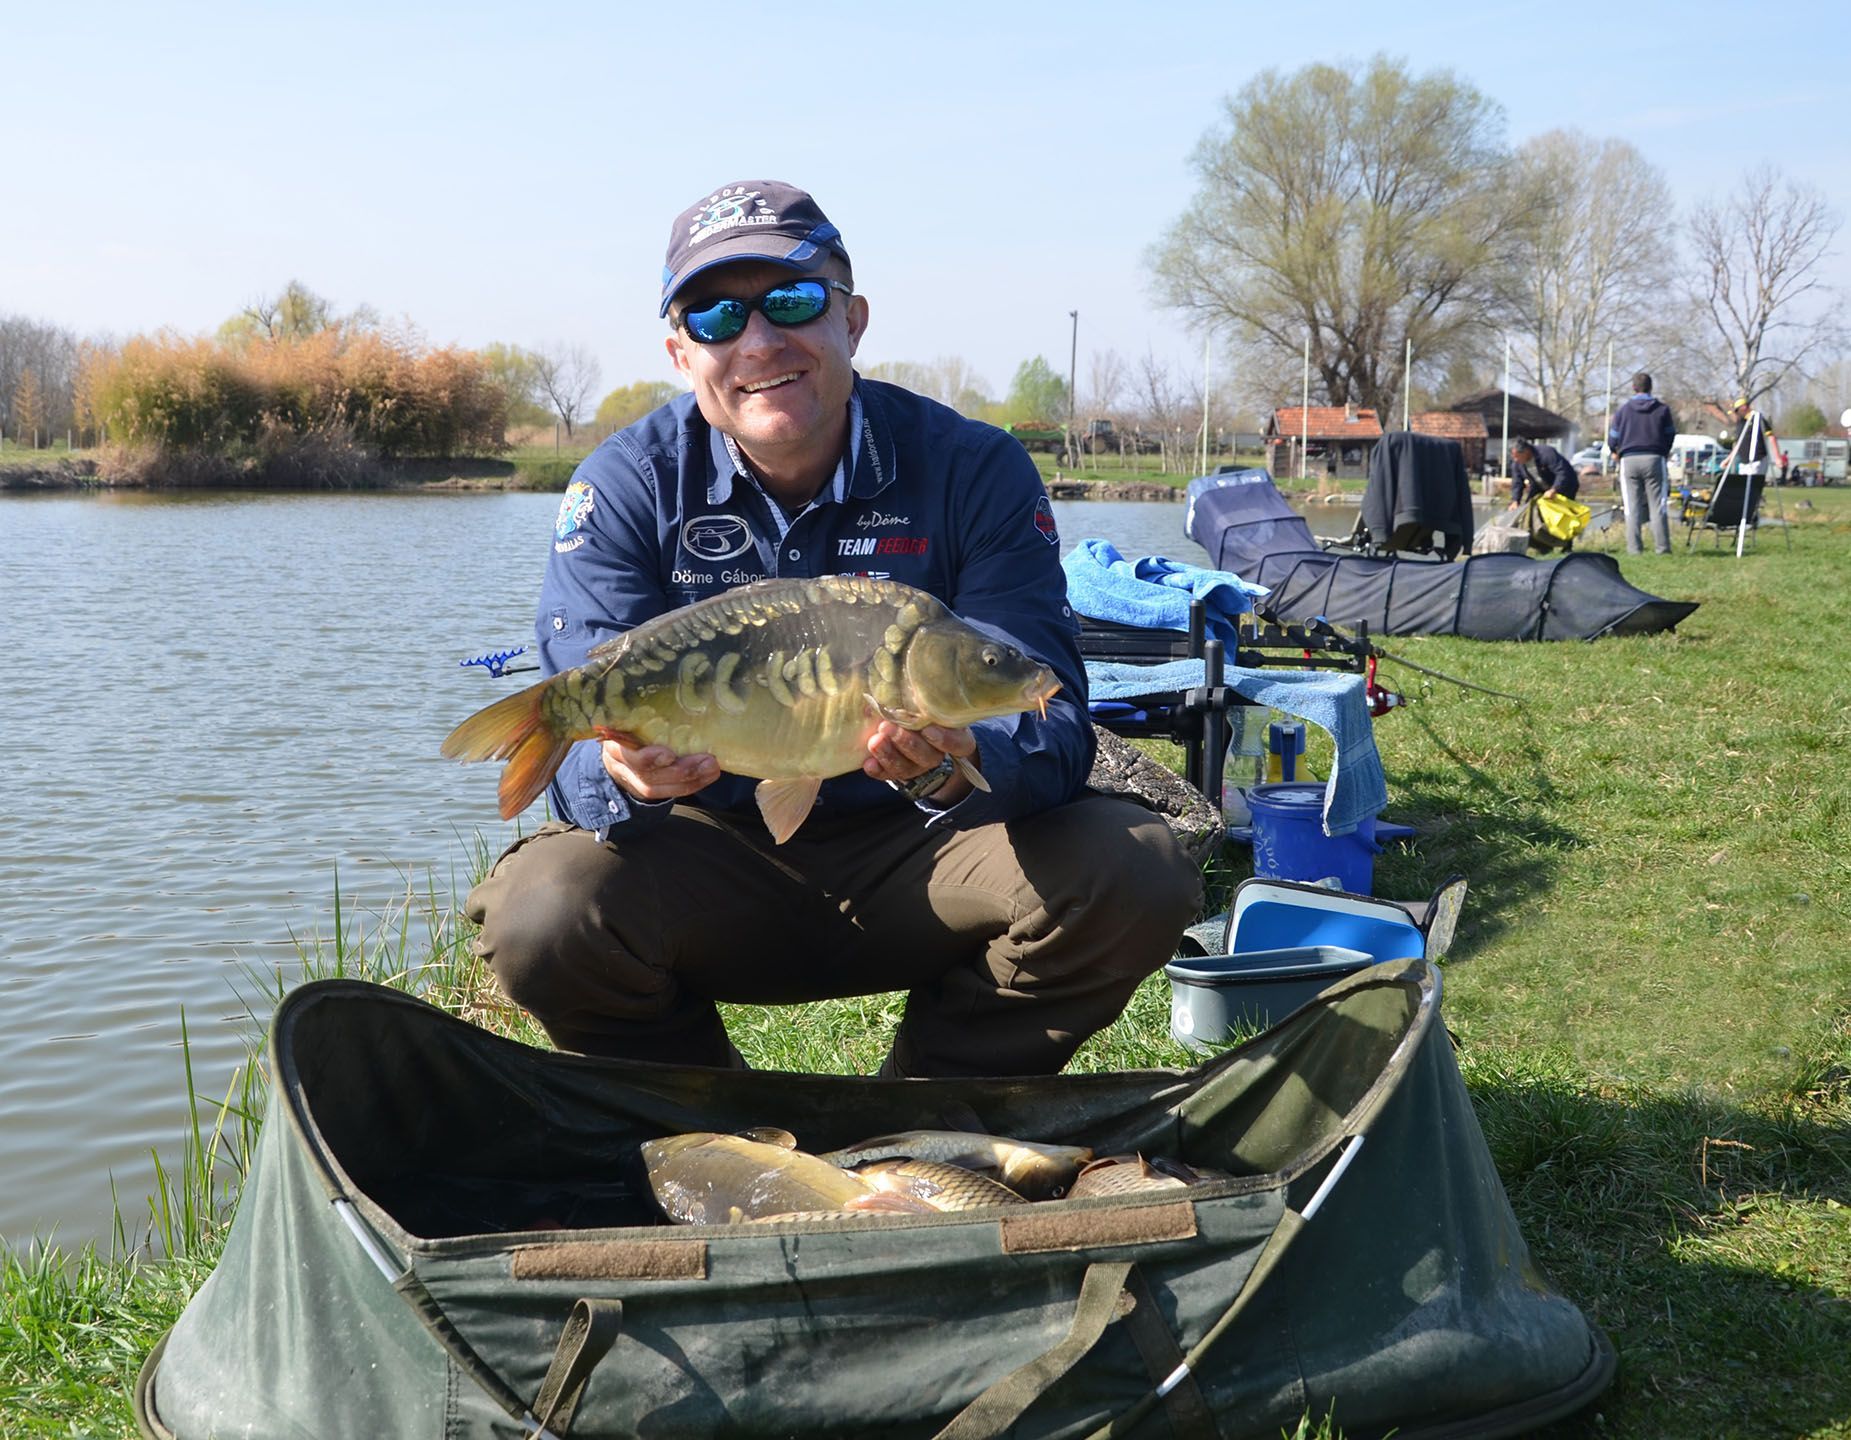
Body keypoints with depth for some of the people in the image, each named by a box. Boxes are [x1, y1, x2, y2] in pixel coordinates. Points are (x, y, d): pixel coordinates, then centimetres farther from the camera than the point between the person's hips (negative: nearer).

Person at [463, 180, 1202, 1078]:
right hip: (712, 863, 0)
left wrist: (956, 768, -42)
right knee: (541, 918, -30)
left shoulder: (973, 470, -10)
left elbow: (1048, 725, -18)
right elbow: (580, 745, -16)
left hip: (915, 865, 1)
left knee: (1135, 877, -25)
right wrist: (626, 773, -41)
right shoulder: (624, 488, -8)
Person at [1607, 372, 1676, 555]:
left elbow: (1612, 439, 6)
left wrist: (1616, 452, 28)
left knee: (1632, 508, 4)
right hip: (1654, 459, 0)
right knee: (1658, 506, 2)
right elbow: (1671, 435, 8)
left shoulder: (1622, 410, 3)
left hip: (1629, 459, 0)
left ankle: (1634, 547, 1)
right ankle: (1662, 546, -2)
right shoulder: (1662, 409, 2)